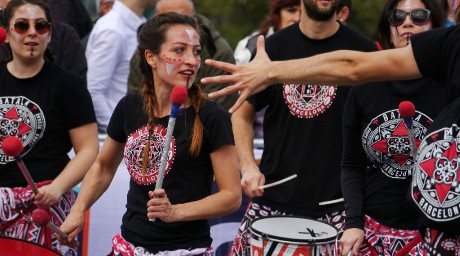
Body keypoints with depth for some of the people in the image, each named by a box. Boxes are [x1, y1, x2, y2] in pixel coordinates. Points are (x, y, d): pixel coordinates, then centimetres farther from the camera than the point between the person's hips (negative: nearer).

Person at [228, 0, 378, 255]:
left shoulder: (363, 50, 0)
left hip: (336, 205, -2)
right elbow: (242, 113, 13)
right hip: (273, 198, 2)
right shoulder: (274, 47, 6)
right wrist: (248, 166, -2)